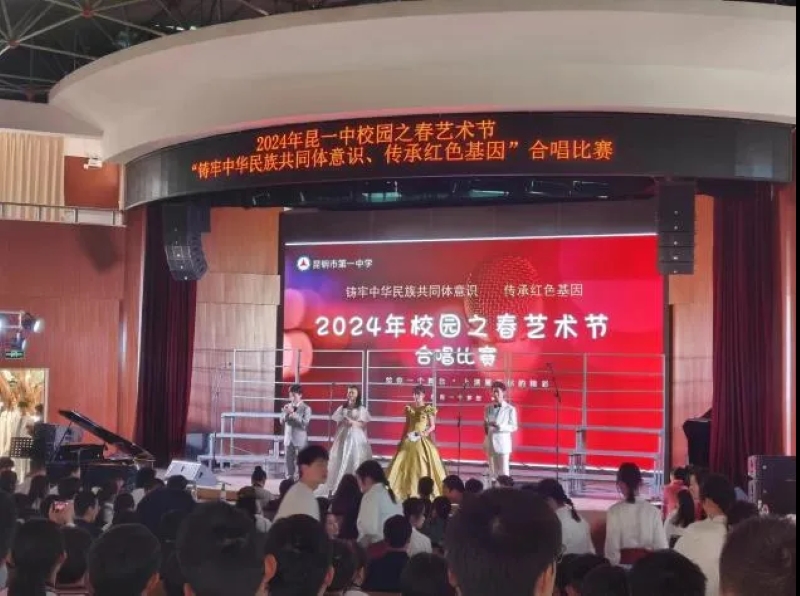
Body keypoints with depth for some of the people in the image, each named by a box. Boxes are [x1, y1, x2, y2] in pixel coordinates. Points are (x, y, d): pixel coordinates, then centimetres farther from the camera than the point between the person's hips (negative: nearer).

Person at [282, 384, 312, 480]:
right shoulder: (287, 406, 9)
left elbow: (305, 423, -17)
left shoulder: (306, 408, -5)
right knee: (289, 462, 6)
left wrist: (293, 413, -19)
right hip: (288, 439, 4)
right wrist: (286, 414, -12)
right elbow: (282, 421, 8)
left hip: (300, 440, -4)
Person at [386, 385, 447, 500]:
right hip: (409, 441, 5)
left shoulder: (428, 409, -4)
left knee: (422, 466, -4)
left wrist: (425, 433, -21)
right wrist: (402, 441, 13)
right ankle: (406, 491, 14)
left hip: (422, 441, -5)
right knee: (405, 465, 6)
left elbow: (433, 426, -4)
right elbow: (406, 425, 14)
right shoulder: (409, 408, 9)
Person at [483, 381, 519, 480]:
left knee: (504, 472, -4)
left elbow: (514, 427, -6)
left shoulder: (510, 409, -3)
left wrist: (499, 426, -19)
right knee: (492, 472, 5)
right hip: (490, 443, 4)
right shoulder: (488, 408, 9)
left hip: (503, 443, -4)